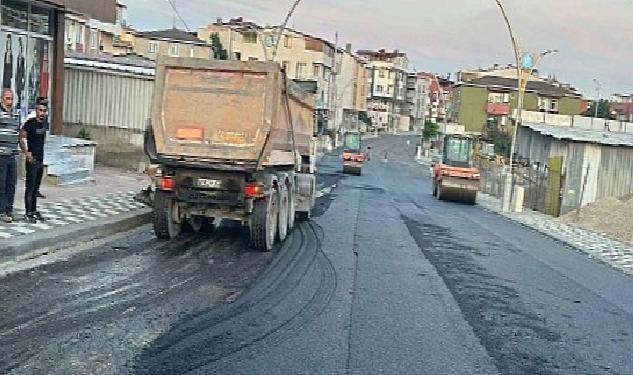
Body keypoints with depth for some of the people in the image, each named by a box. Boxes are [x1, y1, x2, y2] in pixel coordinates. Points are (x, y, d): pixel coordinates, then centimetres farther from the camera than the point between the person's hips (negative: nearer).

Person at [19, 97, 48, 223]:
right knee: (30, 187, -3)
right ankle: (28, 214, 1)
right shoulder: (30, 123, -13)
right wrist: (26, 153, -20)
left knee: (36, 187, 14)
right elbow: (21, 137, -16)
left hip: (40, 160, 7)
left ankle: (34, 211, 23)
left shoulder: (43, 124, 7)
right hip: (32, 160, -7)